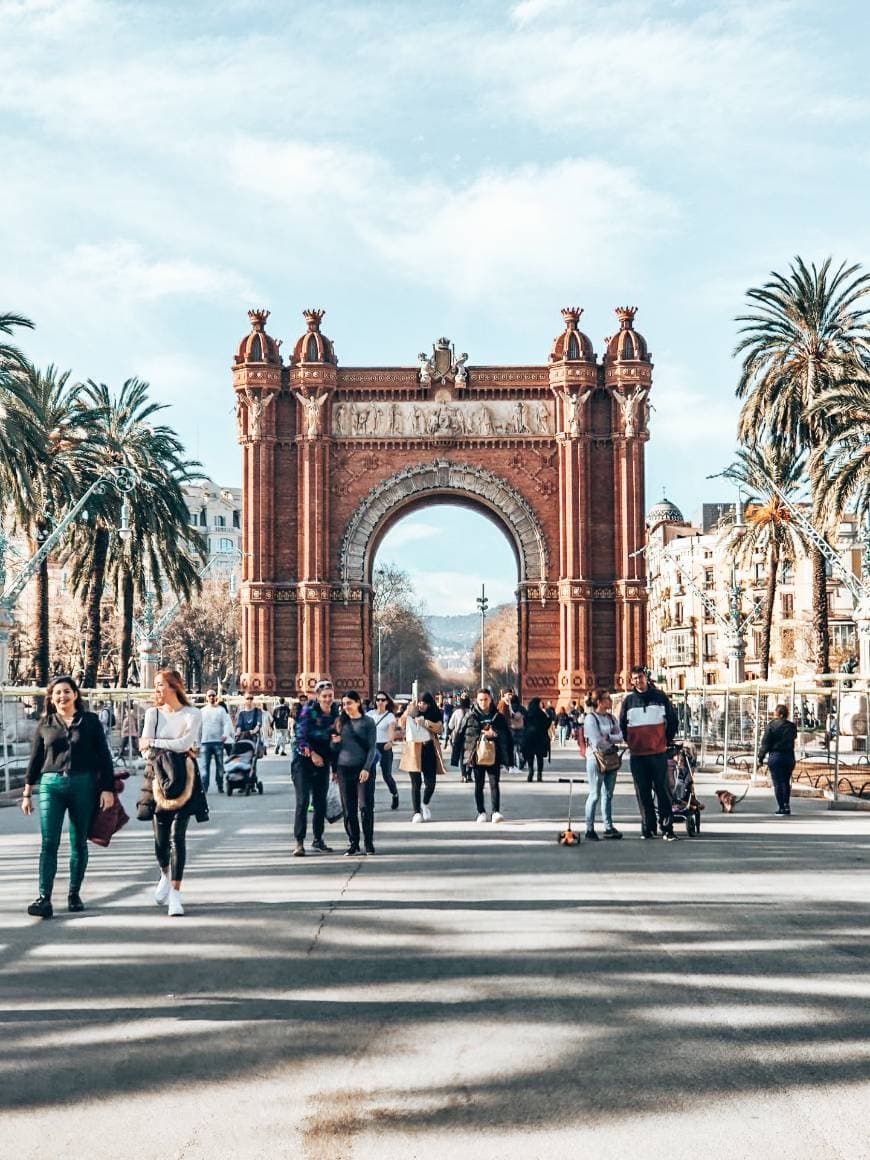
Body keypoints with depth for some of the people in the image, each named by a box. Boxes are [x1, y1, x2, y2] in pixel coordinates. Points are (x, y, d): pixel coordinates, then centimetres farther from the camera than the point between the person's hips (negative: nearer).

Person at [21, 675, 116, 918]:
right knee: (49, 843, -8)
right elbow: (35, 760, 14)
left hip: (84, 786, 0)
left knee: (79, 843, 8)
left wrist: (108, 788, -3)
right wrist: (27, 793, 12)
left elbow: (104, 757, 4)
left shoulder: (90, 721, 5)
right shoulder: (44, 724, 9)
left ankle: (74, 894, 20)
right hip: (51, 785, 0)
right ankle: (44, 899, -11)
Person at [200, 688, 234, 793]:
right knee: (205, 765, -4)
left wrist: (226, 734, -19)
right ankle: (204, 787, -5)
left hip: (218, 741, -2)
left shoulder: (221, 710, 6)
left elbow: (227, 723, -3)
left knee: (219, 765, 2)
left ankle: (220, 786, 7)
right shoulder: (202, 711, 14)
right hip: (205, 741, 2)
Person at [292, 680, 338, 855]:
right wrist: (312, 754, -23)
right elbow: (300, 736, -14)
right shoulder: (308, 711, -10)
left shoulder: (335, 714, 6)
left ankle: (318, 840, 21)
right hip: (303, 760, -5)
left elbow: (334, 739, 12)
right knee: (303, 801, -9)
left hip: (323, 762, 5)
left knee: (321, 802, 9)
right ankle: (299, 842, -8)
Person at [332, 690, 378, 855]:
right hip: (344, 769, 4)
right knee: (348, 809, 4)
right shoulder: (341, 722, 11)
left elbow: (372, 747, -3)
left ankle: (369, 842, 4)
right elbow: (336, 749, 17)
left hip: (363, 769, -3)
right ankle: (353, 843, 11)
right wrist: (335, 742, -6)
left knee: (365, 806, -6)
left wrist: (367, 768, -14)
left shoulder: (368, 722, 0)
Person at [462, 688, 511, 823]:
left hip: (493, 755, -1)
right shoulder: (470, 715, 3)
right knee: (479, 785, 7)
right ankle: (481, 812, 15)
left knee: (494, 783, -9)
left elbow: (506, 734, 7)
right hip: (477, 755, 1)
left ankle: (496, 812, -14)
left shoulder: (498, 716, 6)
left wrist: (494, 733, -11)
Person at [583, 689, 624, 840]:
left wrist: (608, 737, -14)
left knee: (608, 795, 11)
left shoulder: (611, 717, 11)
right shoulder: (590, 718, -9)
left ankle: (608, 827, 18)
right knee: (595, 795, -4)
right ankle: (589, 829, 2)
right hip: (596, 759, -6)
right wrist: (613, 742, -3)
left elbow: (620, 737, 3)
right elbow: (597, 742, -16)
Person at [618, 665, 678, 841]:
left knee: (662, 790, -3)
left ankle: (667, 828, -1)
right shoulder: (628, 700, 5)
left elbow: (672, 719, 8)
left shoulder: (660, 696, 2)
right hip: (637, 754, 2)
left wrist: (667, 741, 8)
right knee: (643, 793, 4)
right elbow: (622, 724, 16)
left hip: (658, 752, -2)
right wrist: (629, 742, 11)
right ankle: (648, 827, 12)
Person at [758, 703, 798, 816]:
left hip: (775, 756, -4)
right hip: (789, 756, 4)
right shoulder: (792, 726, 4)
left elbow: (765, 743, -7)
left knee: (778, 783, 0)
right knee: (786, 782, 17)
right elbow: (794, 738, 13)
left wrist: (761, 757, -1)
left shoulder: (771, 725, -8)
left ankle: (781, 808, -2)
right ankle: (787, 806, 14)